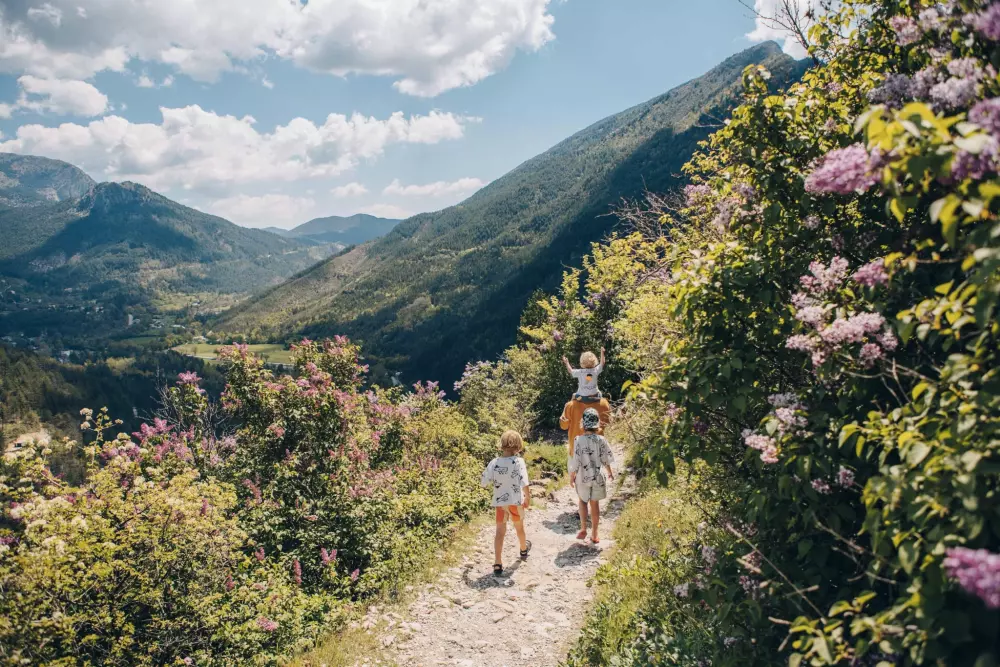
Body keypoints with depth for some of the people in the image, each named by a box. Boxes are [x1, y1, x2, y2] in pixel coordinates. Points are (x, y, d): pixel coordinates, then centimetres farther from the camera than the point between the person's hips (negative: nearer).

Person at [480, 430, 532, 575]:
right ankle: (524, 550, 48)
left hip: (499, 502, 1)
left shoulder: (494, 463, -10)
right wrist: (528, 498, -9)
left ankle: (498, 564, 0)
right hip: (516, 501, -1)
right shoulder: (518, 461, -19)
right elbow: (524, 483, -24)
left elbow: (485, 483, -5)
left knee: (500, 532, 7)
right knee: (519, 528, 23)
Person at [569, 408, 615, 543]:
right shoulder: (601, 440, -13)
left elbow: (575, 461, -13)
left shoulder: (579, 440, -18)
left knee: (583, 501, 22)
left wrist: (572, 476, 3)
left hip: (583, 477, -1)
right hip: (598, 477, 1)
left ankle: (583, 529, 17)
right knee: (595, 504, 13)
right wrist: (610, 472, 16)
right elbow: (606, 459, -2)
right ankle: (594, 534, 20)